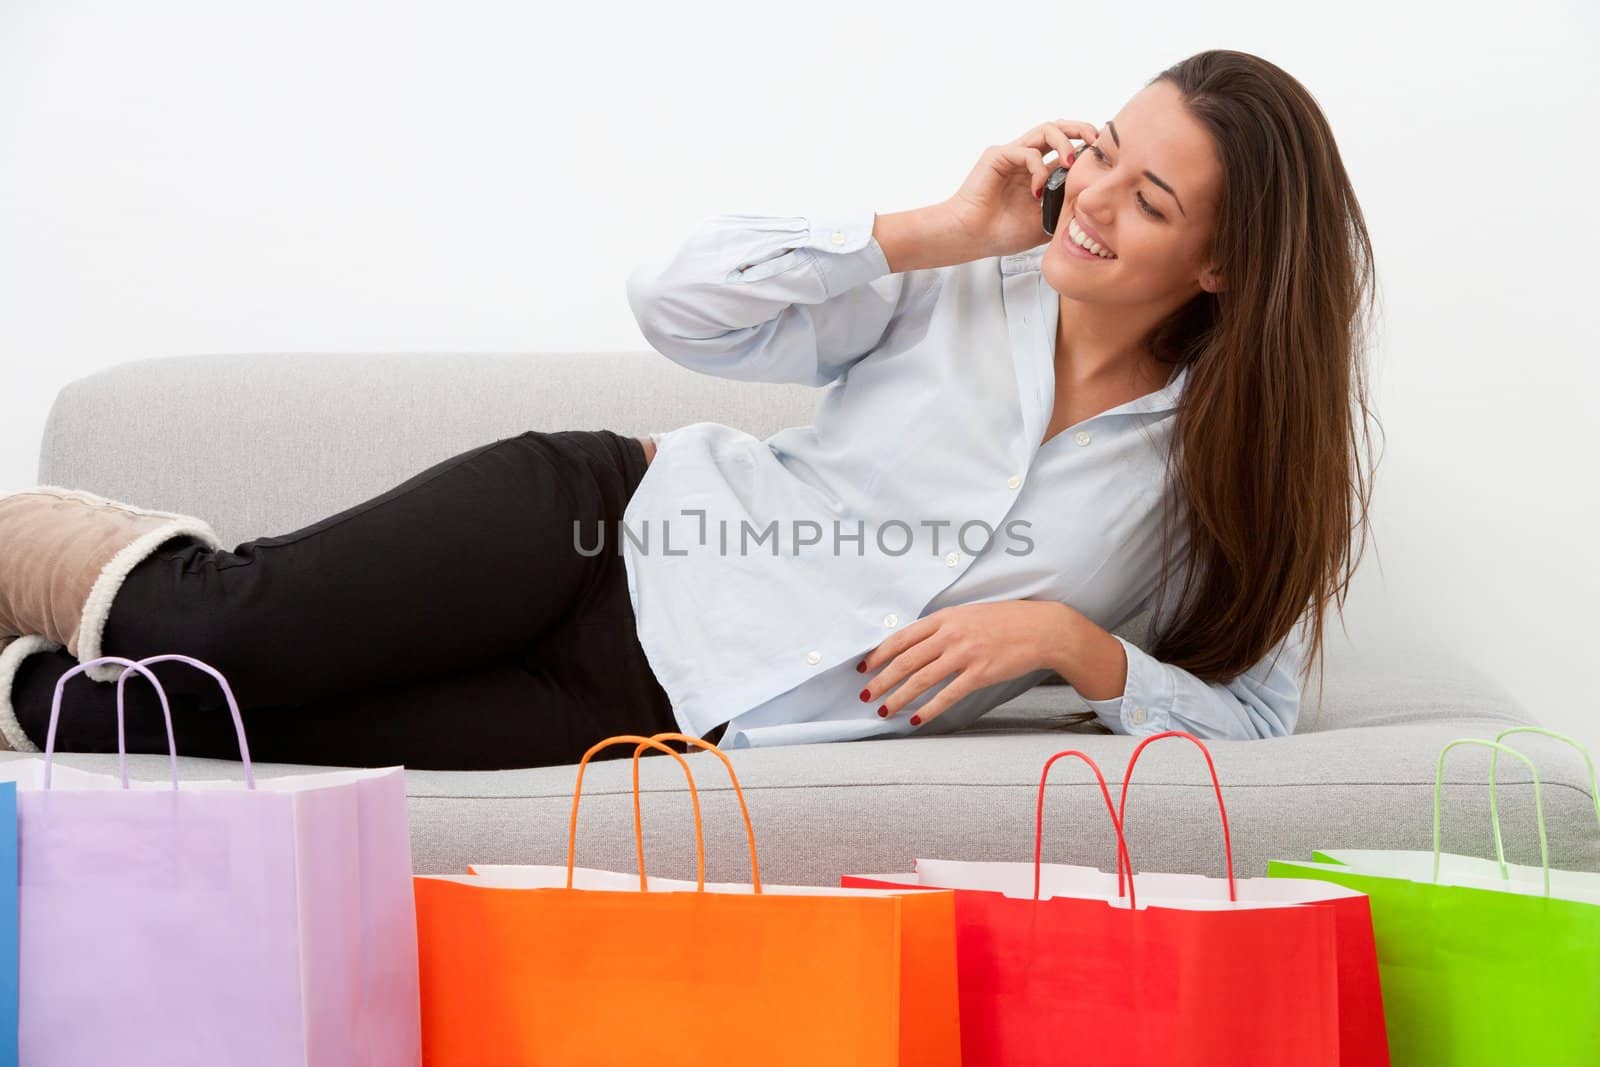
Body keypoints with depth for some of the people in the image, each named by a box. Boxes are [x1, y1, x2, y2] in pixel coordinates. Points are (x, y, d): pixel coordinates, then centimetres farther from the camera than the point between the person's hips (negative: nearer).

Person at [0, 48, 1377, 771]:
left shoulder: (1221, 471, -2)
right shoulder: (964, 291, 0)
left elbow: (1260, 714, 0)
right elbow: (676, 301, -5)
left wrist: (1081, 645, -16)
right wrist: (943, 228, -10)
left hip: (673, 716, -1)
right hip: (607, 526, 2)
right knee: (222, 634, -16)